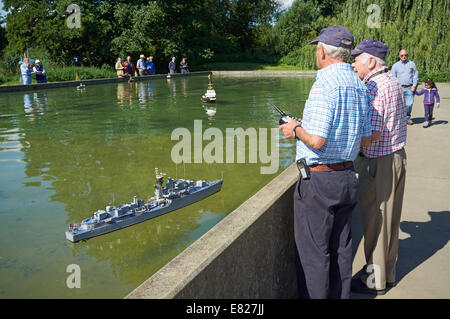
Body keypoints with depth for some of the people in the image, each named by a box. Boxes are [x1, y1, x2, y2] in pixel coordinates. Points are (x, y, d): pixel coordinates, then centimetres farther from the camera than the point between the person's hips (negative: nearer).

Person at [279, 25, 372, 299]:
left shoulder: (325, 85, -19)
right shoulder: (359, 86, 7)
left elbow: (316, 141, -24)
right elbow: (366, 139, 11)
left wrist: (296, 129, -6)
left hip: (318, 181, -8)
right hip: (347, 178, 9)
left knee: (313, 252, 4)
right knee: (341, 248, 19)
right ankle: (340, 295, 33)